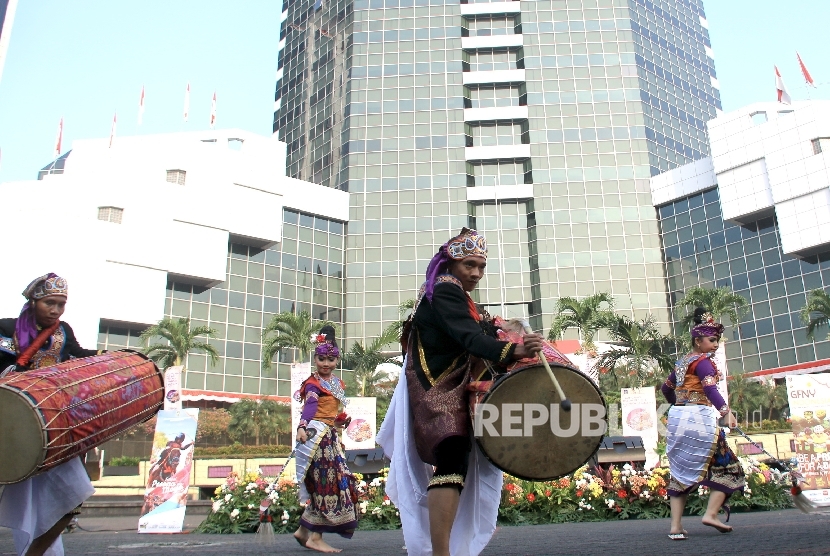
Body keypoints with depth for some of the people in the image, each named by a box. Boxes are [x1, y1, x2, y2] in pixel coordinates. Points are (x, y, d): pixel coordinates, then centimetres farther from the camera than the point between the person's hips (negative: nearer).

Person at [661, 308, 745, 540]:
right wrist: (726, 411, -37)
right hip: (699, 418, -8)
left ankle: (675, 526, 5)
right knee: (726, 465, 5)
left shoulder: (681, 362, 18)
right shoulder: (702, 361, -6)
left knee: (681, 472, 9)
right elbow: (710, 389, -24)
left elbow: (666, 388, 30)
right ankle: (711, 514, -5)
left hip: (676, 418, 8)